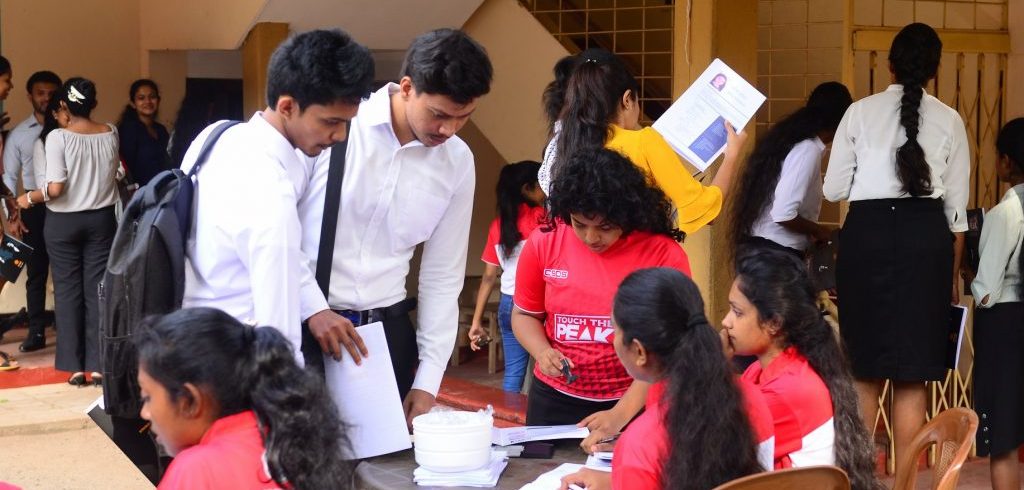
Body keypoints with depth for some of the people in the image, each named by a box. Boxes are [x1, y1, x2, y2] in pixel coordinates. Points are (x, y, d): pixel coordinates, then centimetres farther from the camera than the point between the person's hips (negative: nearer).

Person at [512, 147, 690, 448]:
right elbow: (524, 314, 8)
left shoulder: (664, 255, -14)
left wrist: (622, 413, -22)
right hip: (554, 400, 3)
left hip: (635, 402, -3)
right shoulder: (543, 243, -6)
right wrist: (543, 352, -13)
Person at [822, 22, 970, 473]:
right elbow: (956, 206, 7)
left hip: (867, 232, 0)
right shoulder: (949, 121, 6)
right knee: (913, 372, 4)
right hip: (925, 234, 0)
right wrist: (953, 271, 16)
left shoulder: (860, 112, 4)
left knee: (863, 366, 9)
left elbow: (834, 189, 3)